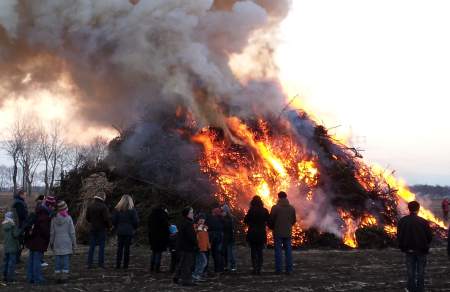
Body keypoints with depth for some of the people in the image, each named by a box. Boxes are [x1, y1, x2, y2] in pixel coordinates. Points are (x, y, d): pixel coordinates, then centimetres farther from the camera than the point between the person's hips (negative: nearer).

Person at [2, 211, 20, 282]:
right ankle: (10, 277, 0)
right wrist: (20, 230, -9)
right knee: (12, 262, -1)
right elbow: (16, 234, -19)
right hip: (13, 247, -6)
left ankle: (5, 276, 19)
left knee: (5, 261, 14)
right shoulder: (13, 225, -14)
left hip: (5, 247, 6)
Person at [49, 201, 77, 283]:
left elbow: (52, 233, 3)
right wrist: (74, 243, 4)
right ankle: (64, 276, 0)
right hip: (67, 243, -2)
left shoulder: (54, 219, -1)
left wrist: (51, 243, 14)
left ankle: (58, 276, 8)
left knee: (57, 260, 7)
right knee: (66, 260, 2)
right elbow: (72, 232, -4)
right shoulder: (68, 218, -7)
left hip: (57, 243, 2)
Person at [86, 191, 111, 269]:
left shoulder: (90, 207, 6)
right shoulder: (103, 207, -13)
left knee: (92, 246, 8)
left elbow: (87, 218, 11)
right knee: (101, 246, 2)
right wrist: (109, 226, -1)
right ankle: (101, 263, 2)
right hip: (101, 229, -5)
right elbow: (107, 218, -16)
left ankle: (90, 263, 7)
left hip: (93, 228, 5)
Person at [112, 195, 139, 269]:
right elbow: (136, 221, -6)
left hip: (120, 231, 2)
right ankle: (125, 265, 4)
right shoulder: (132, 210, -6)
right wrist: (134, 229, 10)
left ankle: (118, 264, 7)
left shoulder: (117, 209, 1)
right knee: (127, 248, 3)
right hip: (129, 231, -2)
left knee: (120, 247, 8)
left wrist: (116, 228, 15)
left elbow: (113, 220, 2)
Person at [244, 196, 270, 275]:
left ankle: (255, 269, 1)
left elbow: (245, 221, -5)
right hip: (262, 234, 2)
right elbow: (269, 221, 0)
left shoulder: (251, 211, -10)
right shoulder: (264, 211, -3)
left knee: (253, 251, 6)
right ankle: (259, 269, 6)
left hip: (252, 234, -2)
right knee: (260, 252, 10)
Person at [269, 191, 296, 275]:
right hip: (288, 233, 3)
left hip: (278, 233, -3)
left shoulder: (275, 208, -10)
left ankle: (278, 270, 2)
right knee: (288, 250, 8)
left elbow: (271, 220, -7)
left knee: (278, 251, 2)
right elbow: (294, 220, 10)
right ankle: (289, 269, 8)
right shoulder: (292, 208, 3)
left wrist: (273, 228, 13)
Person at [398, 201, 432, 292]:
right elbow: (430, 237, -9)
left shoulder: (402, 221, -7)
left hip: (409, 250, 2)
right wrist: (425, 245, 11)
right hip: (421, 250, -2)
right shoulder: (423, 222, -14)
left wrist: (403, 247, 12)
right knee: (420, 272, 9)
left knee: (410, 272, 11)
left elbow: (399, 236, -3)